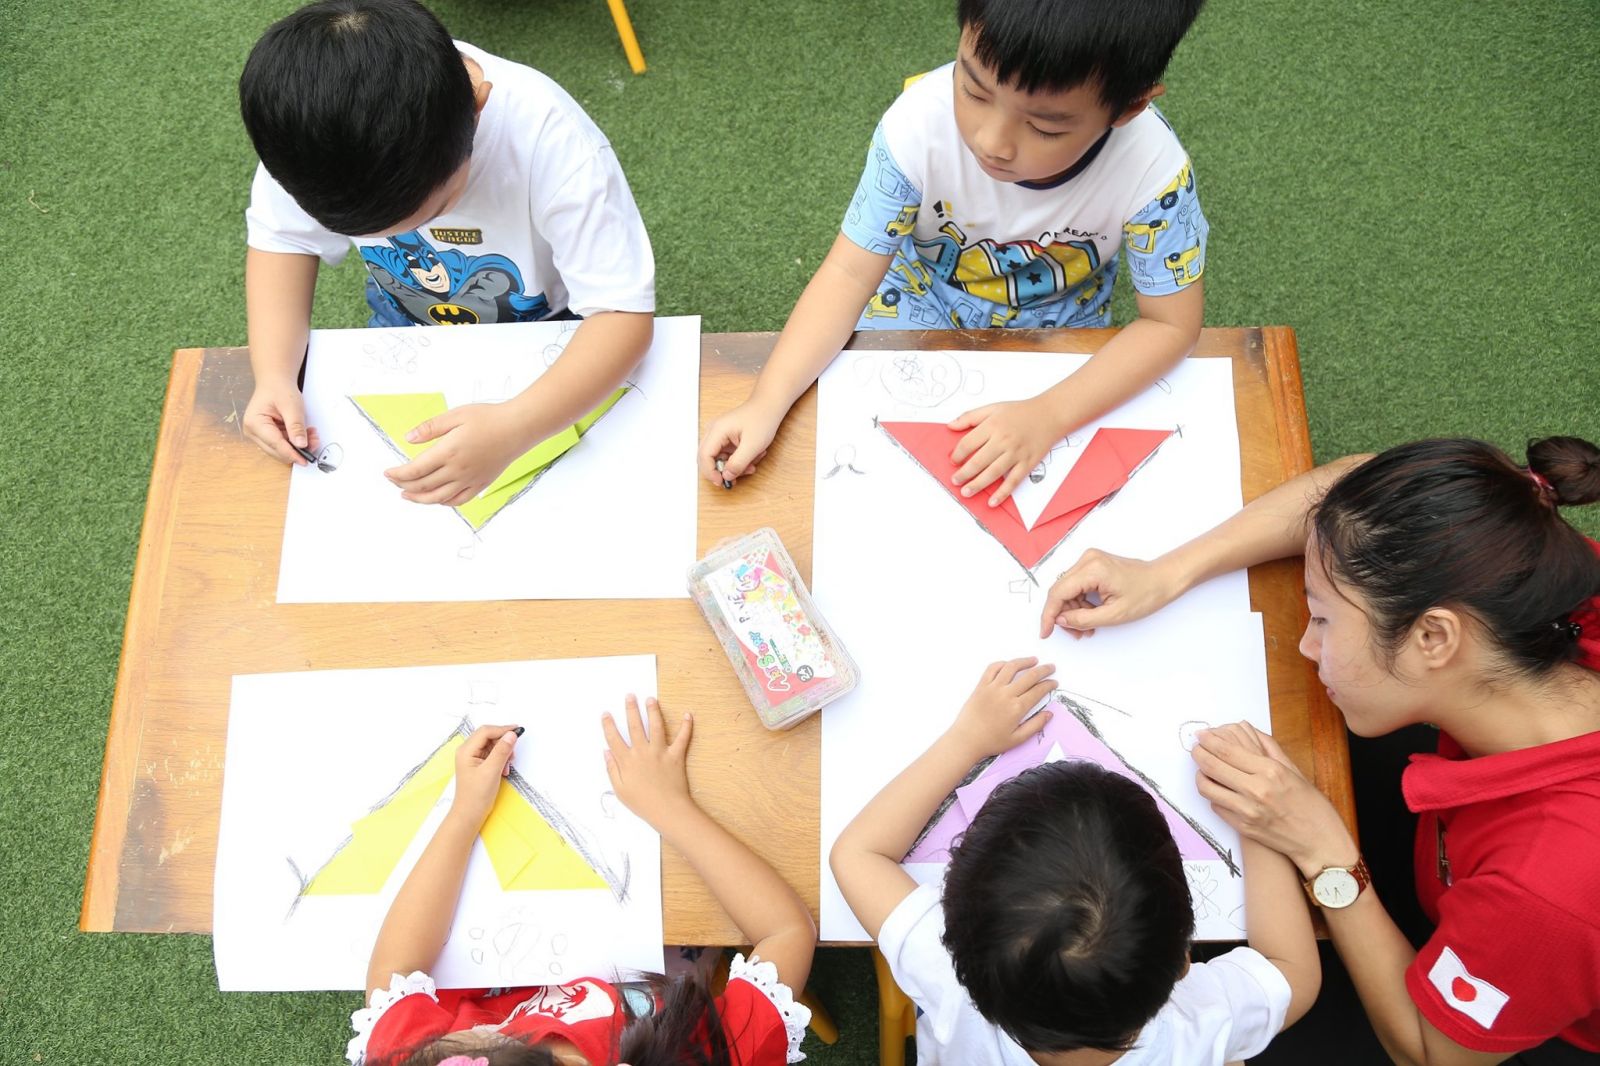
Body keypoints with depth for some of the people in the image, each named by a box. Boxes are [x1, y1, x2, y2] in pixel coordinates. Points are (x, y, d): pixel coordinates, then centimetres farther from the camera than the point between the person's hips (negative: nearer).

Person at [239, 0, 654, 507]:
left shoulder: (555, 142, -37)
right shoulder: (310, 130, -26)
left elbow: (622, 312, -37)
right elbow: (282, 241, -10)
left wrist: (512, 429, -52)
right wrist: (274, 376, -27)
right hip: (405, 325, 3)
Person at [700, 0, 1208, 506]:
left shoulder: (1152, 169, -33)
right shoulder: (918, 126, -33)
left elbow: (1170, 323, -22)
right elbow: (850, 273, -25)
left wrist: (1048, 416, -35)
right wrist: (764, 406, -36)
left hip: (1056, 329, 0)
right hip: (923, 303, 0)